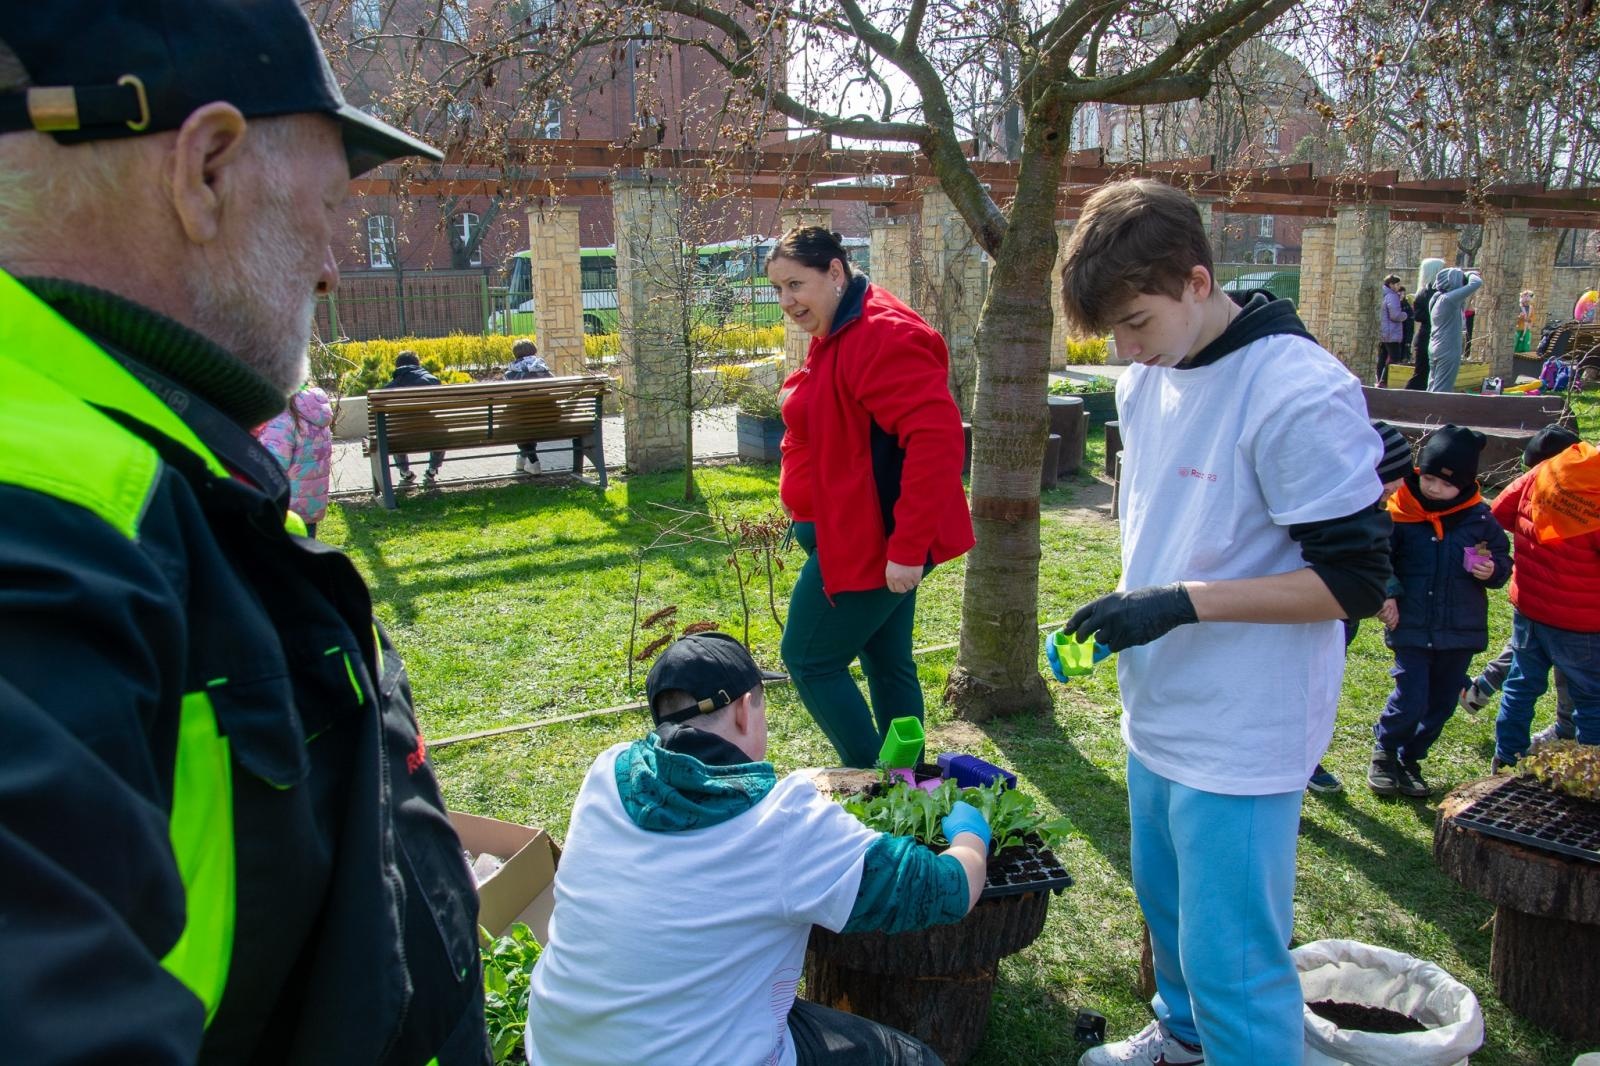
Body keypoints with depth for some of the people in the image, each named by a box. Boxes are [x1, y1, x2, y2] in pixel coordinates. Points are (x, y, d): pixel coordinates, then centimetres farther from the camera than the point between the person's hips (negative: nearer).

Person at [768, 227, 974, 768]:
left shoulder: (881, 337, -22)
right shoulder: (837, 336, 12)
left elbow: (937, 438, -30)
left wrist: (908, 546, -28)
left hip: (871, 544, -10)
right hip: (865, 541, 10)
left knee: (809, 660, 0)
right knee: (887, 662, 17)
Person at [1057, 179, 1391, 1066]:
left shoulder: (1300, 394, -22)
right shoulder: (1147, 380, 3)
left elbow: (1357, 579, -20)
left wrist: (1186, 601, -26)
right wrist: (1133, 605, 6)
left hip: (1242, 735, -8)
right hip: (1159, 711, 9)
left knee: (1232, 960, 2)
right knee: (1166, 904, 27)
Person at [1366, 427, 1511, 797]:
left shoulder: (1479, 518, -2)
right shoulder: (1399, 514, -9)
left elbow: (1503, 556, 11)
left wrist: (1493, 570, -11)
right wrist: (1386, 594, -14)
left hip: (1461, 629, 3)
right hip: (1411, 627, -3)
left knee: (1441, 705, 12)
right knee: (1410, 700, -9)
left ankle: (1410, 759, 34)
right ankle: (1383, 752, 18)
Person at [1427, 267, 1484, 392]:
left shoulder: (1436, 299, 8)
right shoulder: (1449, 298, -18)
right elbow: (1477, 283, -19)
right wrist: (1470, 274, 0)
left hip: (1434, 349, 9)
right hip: (1449, 351, -9)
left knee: (1432, 389, 13)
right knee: (1442, 391, -4)